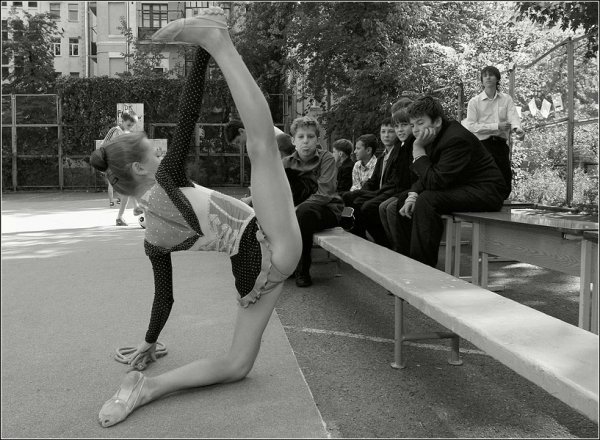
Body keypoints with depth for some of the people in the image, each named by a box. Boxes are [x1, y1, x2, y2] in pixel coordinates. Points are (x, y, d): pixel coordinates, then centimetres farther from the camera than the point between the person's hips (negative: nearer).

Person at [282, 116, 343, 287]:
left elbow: (325, 194, -20)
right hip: (300, 208, 5)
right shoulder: (287, 162, 5)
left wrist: (295, 209, -29)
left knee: (304, 211, -36)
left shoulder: (326, 158, -9)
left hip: (328, 210, -4)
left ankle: (302, 270, -22)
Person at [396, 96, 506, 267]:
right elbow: (426, 177, 8)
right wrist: (413, 195, -11)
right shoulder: (433, 137, 4)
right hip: (459, 189, 10)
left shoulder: (456, 138, -25)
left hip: (485, 192, -10)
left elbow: (434, 182, -29)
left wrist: (418, 150, -24)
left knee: (427, 200, -32)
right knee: (403, 201, 7)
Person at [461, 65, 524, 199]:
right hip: (483, 145, -3)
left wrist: (517, 128, -29)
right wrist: (496, 126, -16)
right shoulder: (474, 102, 4)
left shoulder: (506, 99, 13)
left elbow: (513, 116, -4)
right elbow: (471, 126, -7)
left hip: (501, 144, 3)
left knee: (505, 187, 4)